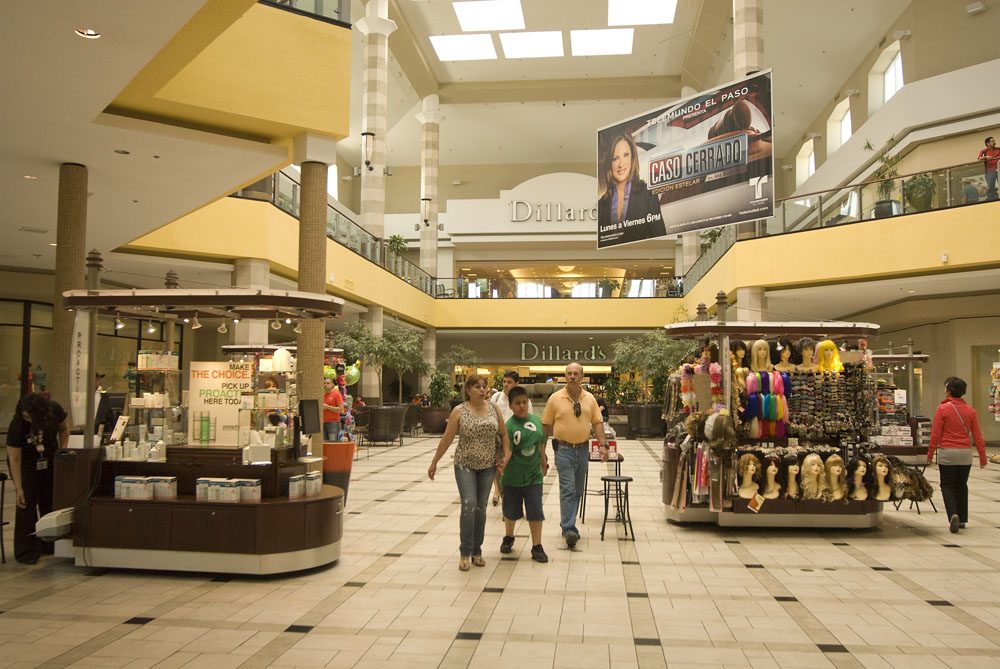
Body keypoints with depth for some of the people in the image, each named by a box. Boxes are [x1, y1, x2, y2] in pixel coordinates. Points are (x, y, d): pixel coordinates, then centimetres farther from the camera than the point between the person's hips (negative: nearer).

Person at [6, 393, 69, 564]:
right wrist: (18, 488, -26)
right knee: (27, 503, -10)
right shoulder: (16, 426, -29)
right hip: (25, 464, -3)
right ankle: (26, 551, -3)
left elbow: (64, 429, 2)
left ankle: (49, 545, 19)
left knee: (50, 502, 6)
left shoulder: (54, 410, -21)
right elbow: (14, 459, -26)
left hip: (48, 461, 4)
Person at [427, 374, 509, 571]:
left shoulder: (493, 409, 3)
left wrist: (506, 454, -1)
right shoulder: (459, 411, -6)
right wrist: (434, 463, 0)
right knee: (469, 505, -13)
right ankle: (465, 553, 0)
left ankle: (477, 551, 20)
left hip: (487, 466, 3)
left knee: (481, 507, 9)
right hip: (465, 464, -3)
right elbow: (446, 439, -3)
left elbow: (503, 434, 11)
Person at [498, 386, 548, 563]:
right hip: (513, 476, -2)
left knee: (535, 511, 1)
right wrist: (500, 466, -37)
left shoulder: (536, 420, 0)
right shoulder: (509, 425, -14)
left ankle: (537, 547, 12)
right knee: (511, 510, 14)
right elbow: (507, 452, -21)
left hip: (534, 475, 2)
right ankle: (508, 538, 40)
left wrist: (543, 463, 18)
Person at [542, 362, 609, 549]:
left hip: (583, 449, 4)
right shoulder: (555, 398, -2)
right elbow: (546, 424, 1)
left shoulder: (590, 399, 7)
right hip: (564, 450, -4)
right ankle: (569, 530, -11)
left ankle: (568, 525, 22)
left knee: (577, 491, 11)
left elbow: (597, 423, 8)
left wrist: (603, 444, -4)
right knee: (567, 490, -10)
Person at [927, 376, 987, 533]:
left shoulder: (943, 409, -9)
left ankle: (953, 514, -16)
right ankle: (962, 519, 20)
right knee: (962, 485, 15)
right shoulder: (970, 410, 3)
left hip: (947, 453, -4)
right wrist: (983, 456, 11)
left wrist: (930, 454, 1)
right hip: (965, 453, 4)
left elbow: (935, 434, -8)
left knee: (947, 485, 5)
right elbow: (977, 436, 4)